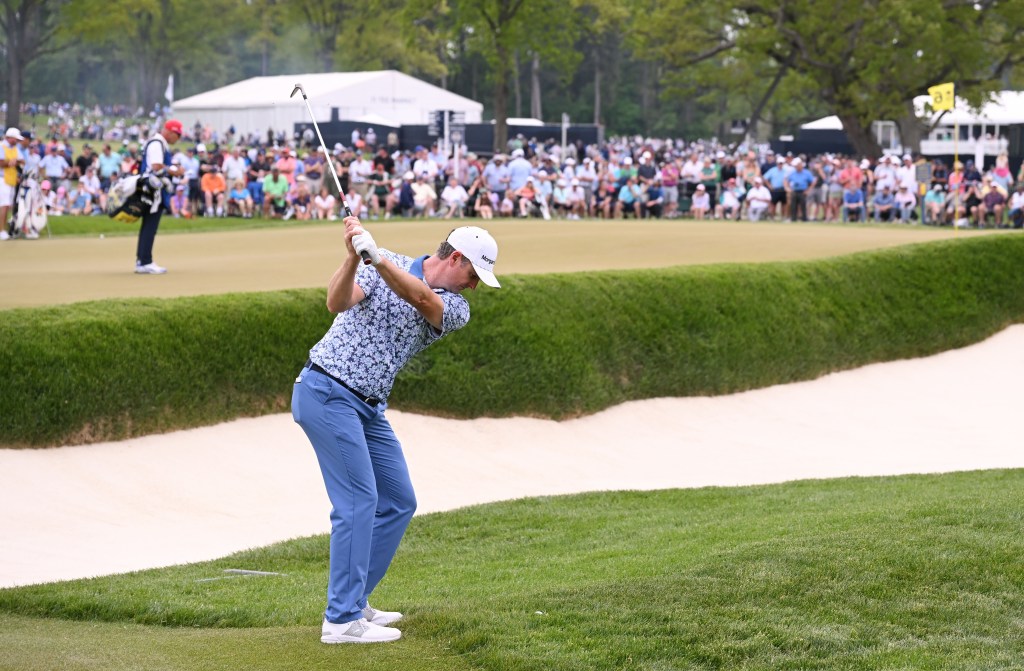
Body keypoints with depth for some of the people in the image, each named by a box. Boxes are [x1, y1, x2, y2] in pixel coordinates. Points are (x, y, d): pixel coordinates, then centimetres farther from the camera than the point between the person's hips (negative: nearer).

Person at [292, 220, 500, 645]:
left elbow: (420, 298, -19)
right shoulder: (387, 266, -5)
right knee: (358, 501, -13)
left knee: (399, 502, 9)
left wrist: (376, 256, -37)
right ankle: (342, 621, -12)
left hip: (369, 408, 7)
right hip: (327, 392, -7)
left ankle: (352, 602, 19)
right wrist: (353, 256, -38)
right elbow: (338, 302, -20)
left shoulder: (456, 310, 3)